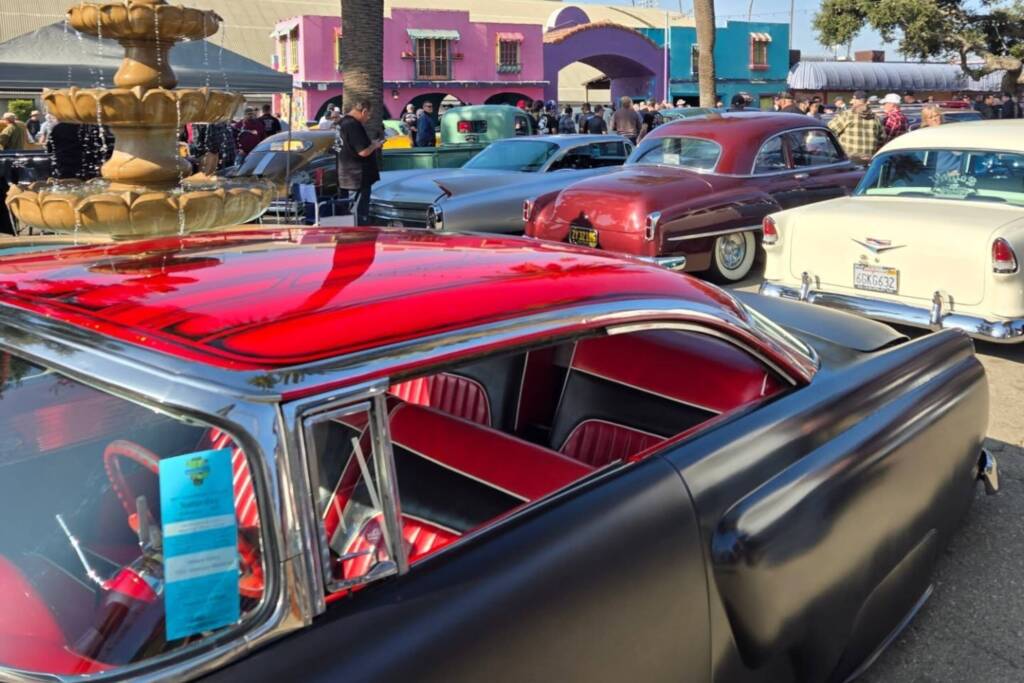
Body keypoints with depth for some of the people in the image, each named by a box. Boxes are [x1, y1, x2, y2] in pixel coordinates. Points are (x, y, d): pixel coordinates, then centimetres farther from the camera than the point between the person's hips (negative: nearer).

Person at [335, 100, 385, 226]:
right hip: (358, 176, -10)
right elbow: (363, 152, -26)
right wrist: (375, 145, -8)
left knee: (355, 209, 19)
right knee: (360, 212, -3)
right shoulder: (354, 125, -21)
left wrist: (371, 144, 10)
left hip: (350, 174, 10)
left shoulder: (344, 122, 11)